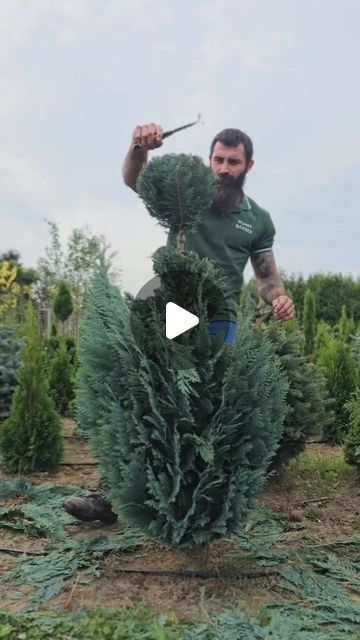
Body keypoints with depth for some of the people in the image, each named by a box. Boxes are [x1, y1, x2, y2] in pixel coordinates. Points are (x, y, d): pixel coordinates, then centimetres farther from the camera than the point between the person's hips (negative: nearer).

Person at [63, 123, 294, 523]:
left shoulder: (259, 220, 11)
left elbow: (266, 275, 16)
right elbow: (132, 179, -5)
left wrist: (278, 298, -7)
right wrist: (139, 147, -27)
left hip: (218, 324, 0)